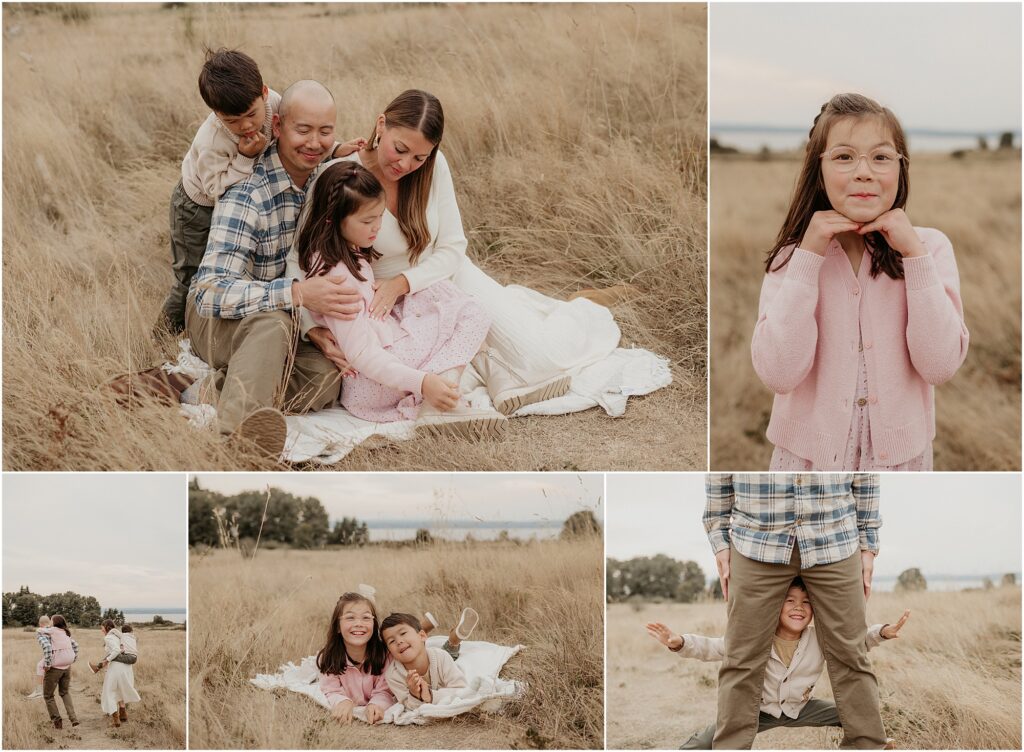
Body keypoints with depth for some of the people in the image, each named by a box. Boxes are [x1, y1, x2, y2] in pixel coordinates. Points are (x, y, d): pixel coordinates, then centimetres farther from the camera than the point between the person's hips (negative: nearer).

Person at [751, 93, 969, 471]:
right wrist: (808, 257, -18)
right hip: (810, 453, 0)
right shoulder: (791, 254, -5)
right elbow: (779, 374, -17)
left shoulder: (930, 246, -6)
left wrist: (916, 255, -18)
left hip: (899, 453, 0)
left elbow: (941, 366, -15)